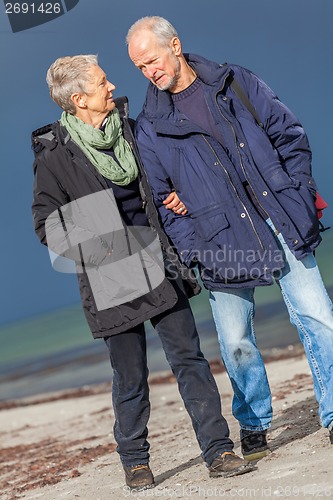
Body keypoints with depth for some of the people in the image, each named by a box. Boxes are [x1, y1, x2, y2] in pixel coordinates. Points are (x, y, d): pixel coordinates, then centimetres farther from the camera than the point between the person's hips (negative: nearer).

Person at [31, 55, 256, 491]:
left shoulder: (125, 127, 9)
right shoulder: (55, 153, -7)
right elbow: (46, 223, -1)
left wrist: (174, 197, 9)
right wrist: (91, 244, -9)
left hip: (158, 263, 4)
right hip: (111, 276, -4)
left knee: (189, 356, 1)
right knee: (130, 375, 5)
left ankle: (218, 452, 6)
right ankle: (135, 462, 24)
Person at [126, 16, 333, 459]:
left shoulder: (237, 83, 5)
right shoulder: (150, 127, 3)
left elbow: (290, 136, 9)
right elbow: (158, 199, 5)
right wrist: (190, 248, -5)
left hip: (281, 223, 1)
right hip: (222, 243, -1)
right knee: (236, 343, 0)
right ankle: (254, 426, 22)